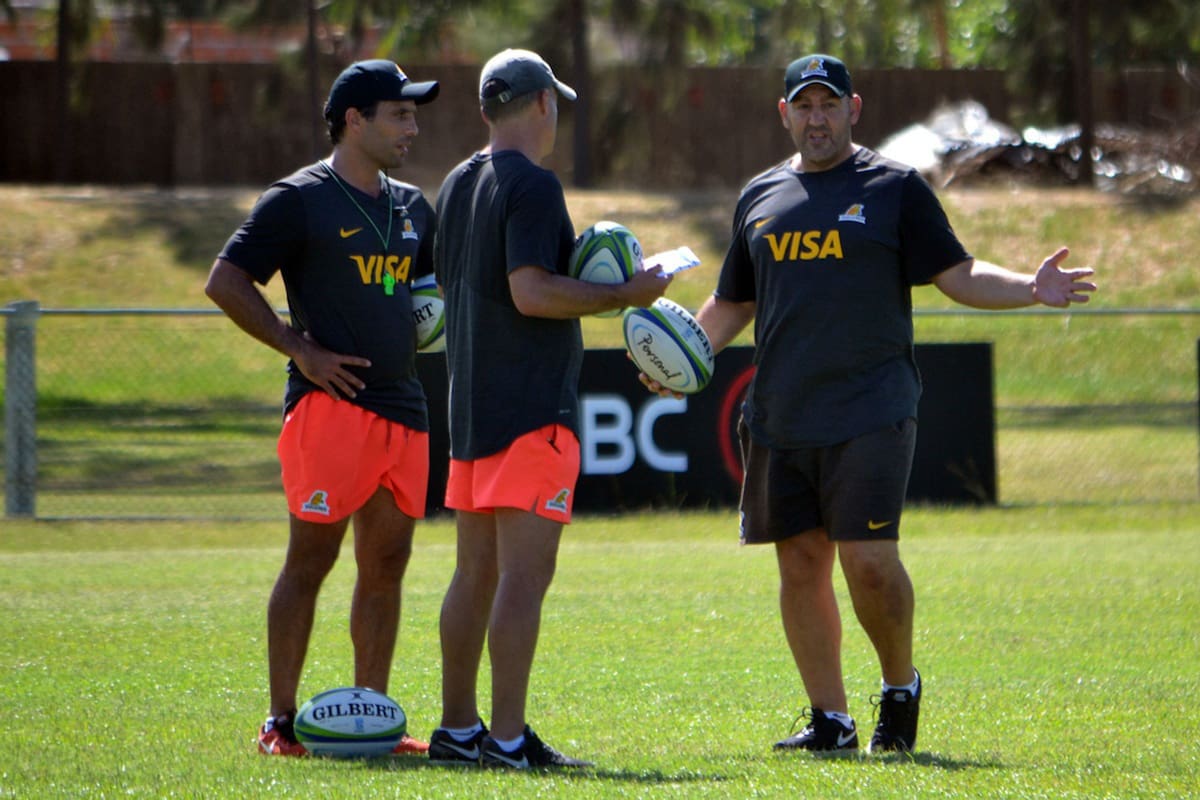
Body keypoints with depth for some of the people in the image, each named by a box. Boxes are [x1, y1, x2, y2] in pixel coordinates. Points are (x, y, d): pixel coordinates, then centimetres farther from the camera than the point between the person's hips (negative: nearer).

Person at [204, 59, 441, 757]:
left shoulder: (411, 207, 17)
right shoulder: (300, 199, -4)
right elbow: (226, 282, -6)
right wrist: (301, 350, -12)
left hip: (403, 406, 7)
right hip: (331, 404, -7)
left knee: (387, 562, 7)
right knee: (312, 557, -6)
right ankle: (281, 721, -3)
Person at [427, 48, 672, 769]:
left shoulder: (458, 185, 15)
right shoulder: (532, 185, -12)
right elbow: (531, 291, -21)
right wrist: (624, 295, -13)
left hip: (471, 408, 9)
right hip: (531, 411, -9)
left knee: (478, 572, 13)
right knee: (524, 574, -10)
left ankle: (458, 728, 16)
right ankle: (507, 738, -13)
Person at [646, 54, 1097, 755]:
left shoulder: (895, 188, 4)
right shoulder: (761, 197, 16)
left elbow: (957, 274, 1)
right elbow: (733, 303, 24)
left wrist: (1031, 288, -15)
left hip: (869, 412, -5)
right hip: (779, 419, 5)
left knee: (869, 560, -12)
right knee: (800, 561, 3)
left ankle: (902, 688, 11)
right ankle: (829, 718, 11)